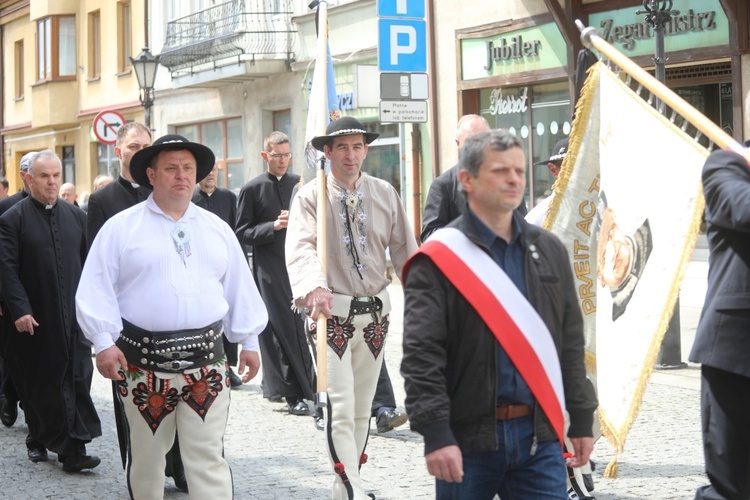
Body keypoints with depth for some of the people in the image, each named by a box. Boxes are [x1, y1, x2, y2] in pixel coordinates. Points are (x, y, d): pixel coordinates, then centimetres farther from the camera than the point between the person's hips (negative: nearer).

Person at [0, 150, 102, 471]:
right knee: (37, 383, 7)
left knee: (75, 381, -3)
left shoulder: (76, 216, 9)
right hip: (33, 320, -2)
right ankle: (39, 440, 21)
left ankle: (74, 450, -1)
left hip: (72, 316, 3)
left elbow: (88, 262, 10)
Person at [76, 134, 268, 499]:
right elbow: (97, 289, -2)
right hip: (143, 361, -2)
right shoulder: (121, 228, 2)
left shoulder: (217, 229, 14)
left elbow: (240, 288, 17)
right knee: (146, 455, 9)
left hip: (206, 361, 2)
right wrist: (104, 342, -11)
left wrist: (249, 342, 14)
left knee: (208, 456, -2)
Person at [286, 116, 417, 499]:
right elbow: (301, 247, -24)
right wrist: (314, 287, -42)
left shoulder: (385, 194, 5)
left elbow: (404, 249, 8)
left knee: (363, 409, 14)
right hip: (332, 313, -5)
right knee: (340, 411, -9)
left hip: (374, 312, 5)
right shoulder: (310, 197, -7)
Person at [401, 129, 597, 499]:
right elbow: (421, 355, -11)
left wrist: (581, 418, 13)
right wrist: (435, 433, -18)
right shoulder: (439, 259, -6)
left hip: (539, 436, 4)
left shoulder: (549, 250, 12)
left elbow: (571, 342, 16)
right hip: (468, 440, -4)